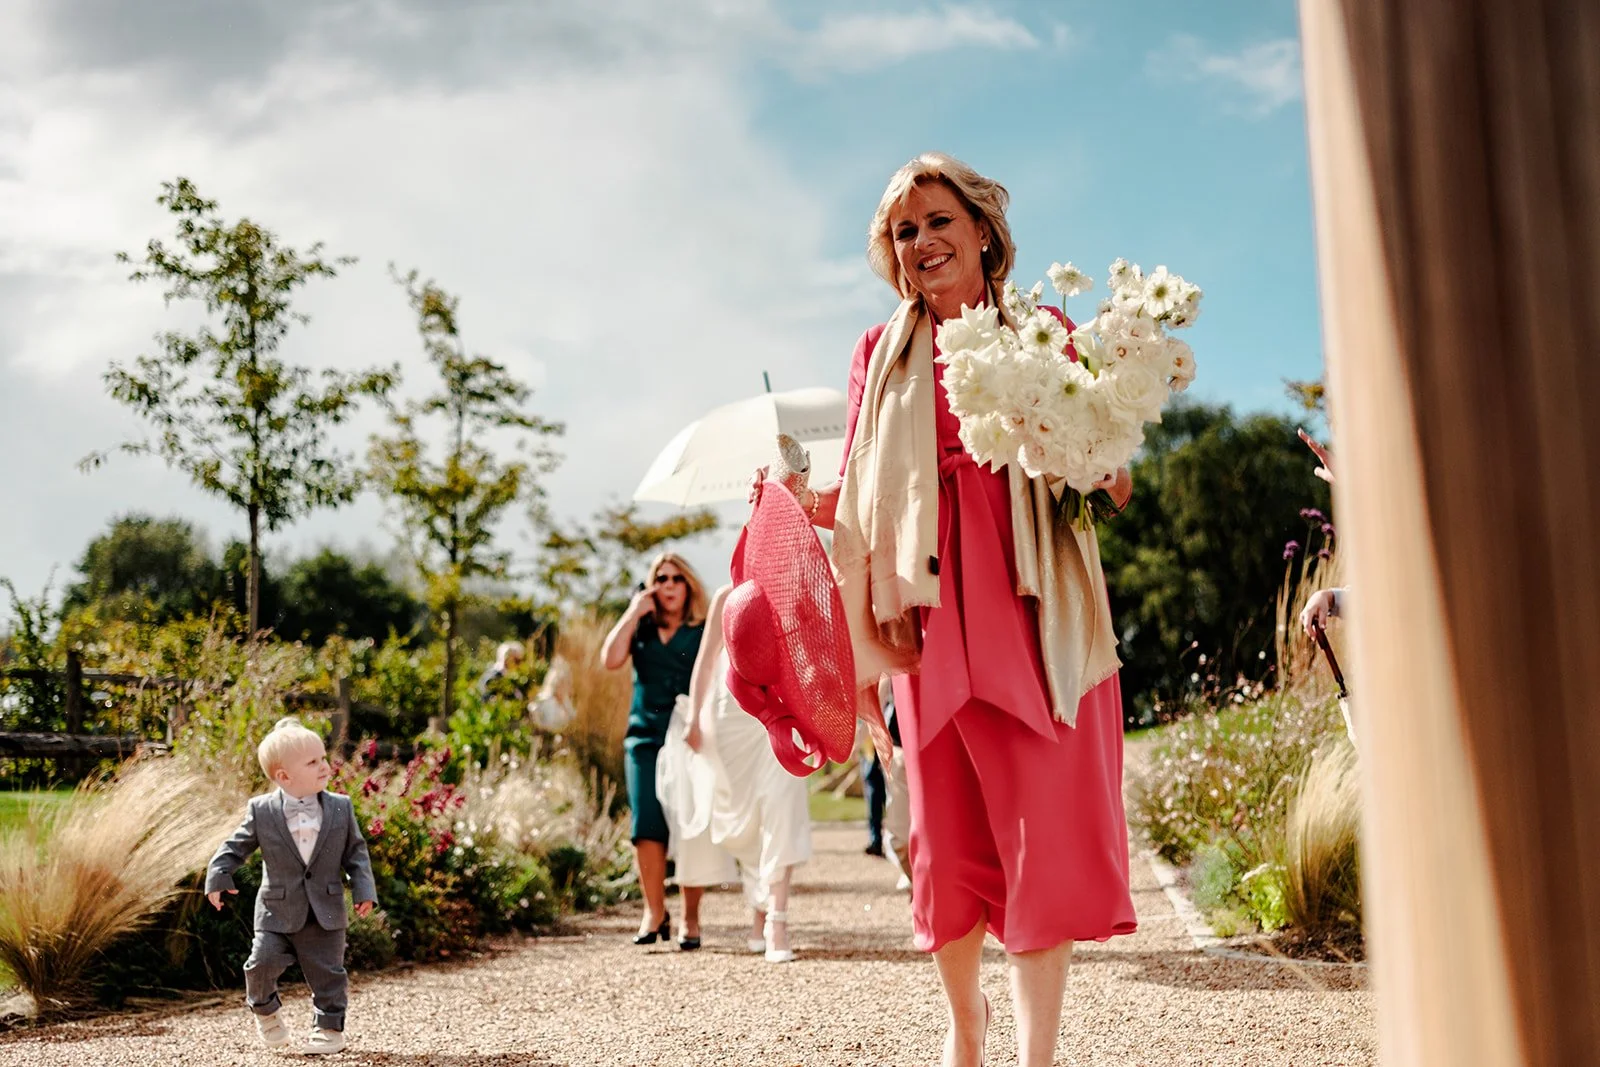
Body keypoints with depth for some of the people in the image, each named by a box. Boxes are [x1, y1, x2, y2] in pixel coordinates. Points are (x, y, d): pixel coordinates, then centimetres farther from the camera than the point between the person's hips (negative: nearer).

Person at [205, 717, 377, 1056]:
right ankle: (265, 1009, 20)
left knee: (327, 971, 3)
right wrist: (218, 877, -9)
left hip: (326, 913, 1)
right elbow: (236, 846, 3)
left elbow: (355, 851, 4)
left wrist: (364, 889, -5)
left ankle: (329, 1027, 21)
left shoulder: (340, 808, -2)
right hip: (278, 910, -1)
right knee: (263, 961, -10)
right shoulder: (261, 811, -6)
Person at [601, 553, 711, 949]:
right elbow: (611, 660, -2)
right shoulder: (641, 629, 14)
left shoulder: (705, 631, 7)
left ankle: (691, 917, 6)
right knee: (647, 826, -7)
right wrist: (634, 612, -1)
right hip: (646, 737, 2)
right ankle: (654, 913, 2)